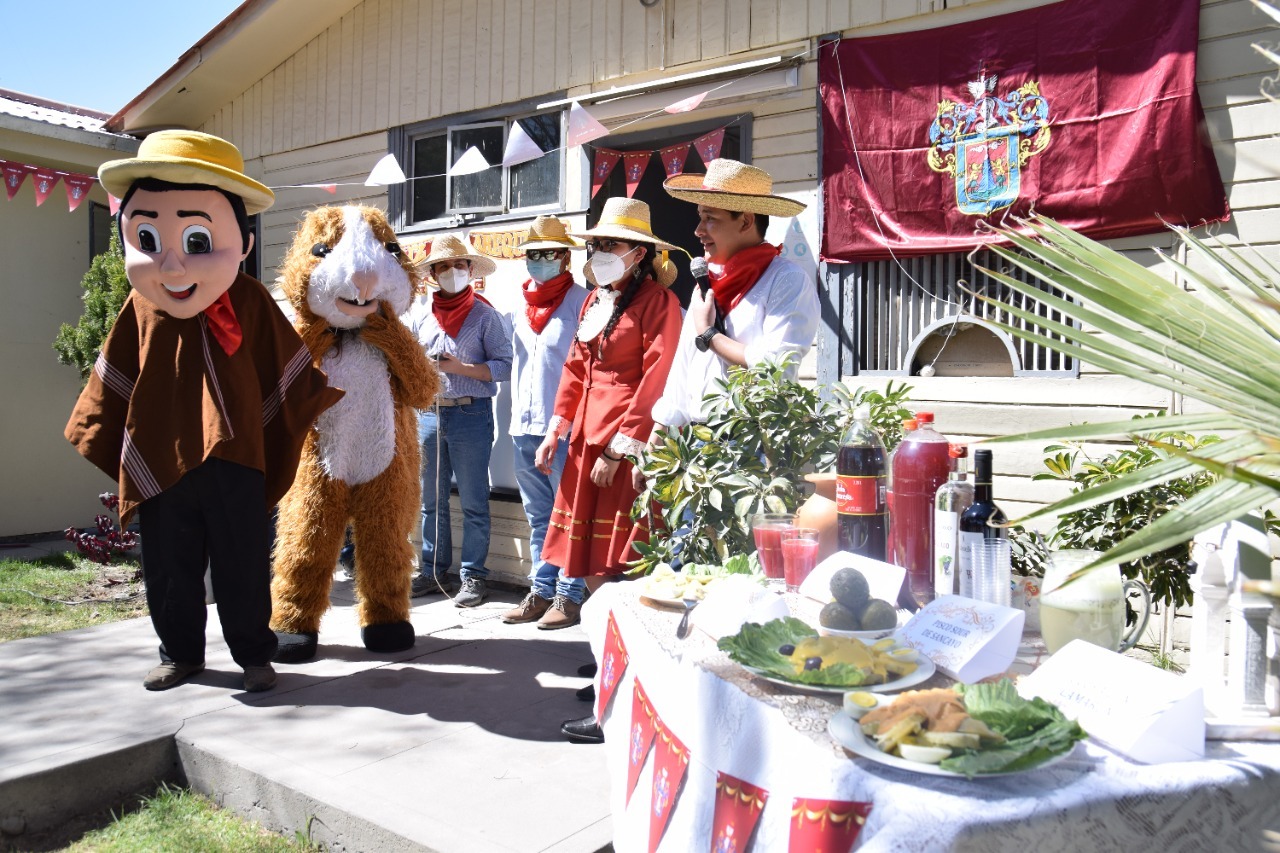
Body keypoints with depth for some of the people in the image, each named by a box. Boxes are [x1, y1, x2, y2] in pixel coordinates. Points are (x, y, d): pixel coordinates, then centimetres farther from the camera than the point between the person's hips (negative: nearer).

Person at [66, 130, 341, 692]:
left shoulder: (249, 302, -6)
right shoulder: (140, 308, 0)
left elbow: (285, 372, 3)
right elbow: (115, 381, 11)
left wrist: (299, 410, 5)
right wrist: (108, 438, 13)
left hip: (233, 459, -2)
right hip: (159, 462, 3)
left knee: (243, 566, 6)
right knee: (168, 569, 13)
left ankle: (253, 654, 21)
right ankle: (181, 652, 31)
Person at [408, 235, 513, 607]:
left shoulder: (485, 315, 0)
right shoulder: (420, 315, 13)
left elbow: (504, 366, -8)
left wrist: (459, 367, -15)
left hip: (470, 413, -5)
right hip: (428, 413, 5)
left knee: (473, 502, 0)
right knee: (431, 500, 11)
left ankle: (473, 577, 7)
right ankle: (431, 571, 21)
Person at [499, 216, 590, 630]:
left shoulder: (581, 301, -4)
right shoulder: (523, 307, 17)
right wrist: (517, 416, 16)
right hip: (524, 425, 7)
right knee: (538, 516, 13)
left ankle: (570, 596, 6)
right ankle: (541, 592, 21)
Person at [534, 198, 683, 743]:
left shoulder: (657, 302, -7)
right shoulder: (594, 302, 18)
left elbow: (655, 382, -14)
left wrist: (619, 448, -17)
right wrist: (556, 431, 15)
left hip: (630, 445, -8)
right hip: (588, 438, 8)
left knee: (614, 569, -8)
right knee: (591, 563, 10)